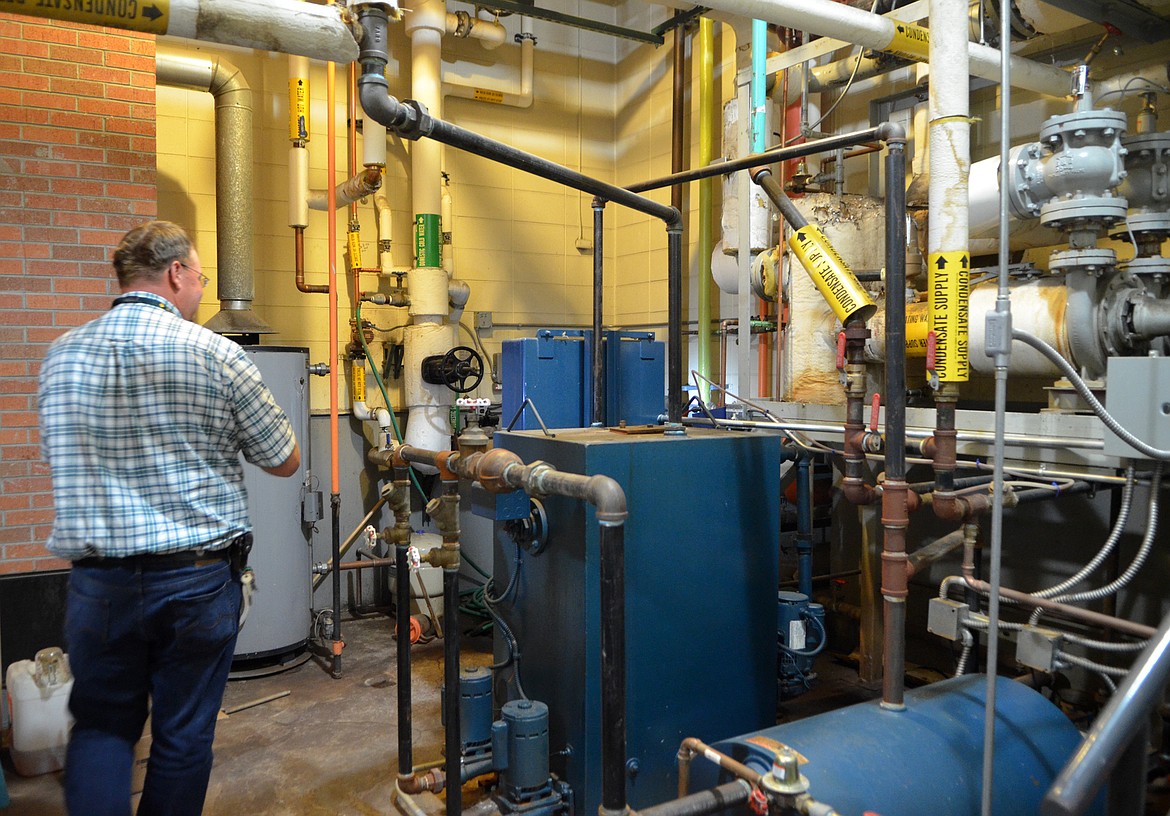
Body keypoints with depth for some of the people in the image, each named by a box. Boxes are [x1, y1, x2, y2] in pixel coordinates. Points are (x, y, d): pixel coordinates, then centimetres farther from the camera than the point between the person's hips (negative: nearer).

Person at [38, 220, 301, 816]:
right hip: (199, 580, -3)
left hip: (99, 581, 3)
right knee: (183, 734, 12)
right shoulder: (217, 355, -10)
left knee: (101, 727, 17)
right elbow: (285, 462, -1)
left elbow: (56, 456, 18)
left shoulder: (62, 354, 2)